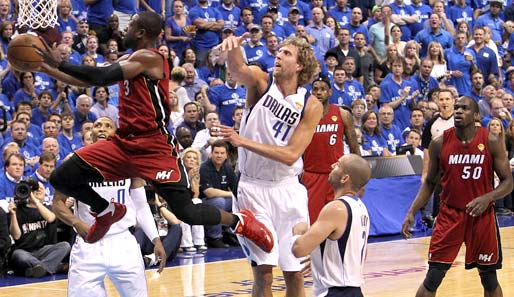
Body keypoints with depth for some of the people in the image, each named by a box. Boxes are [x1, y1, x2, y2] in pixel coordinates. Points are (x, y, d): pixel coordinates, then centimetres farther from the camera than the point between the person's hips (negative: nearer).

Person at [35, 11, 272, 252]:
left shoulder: (148, 58, -13)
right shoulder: (129, 60, 15)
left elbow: (101, 77, -22)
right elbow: (88, 81, 20)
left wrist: (60, 64, -16)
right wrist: (48, 69, 15)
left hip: (155, 147, -8)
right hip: (124, 143, 8)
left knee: (185, 212, -12)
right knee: (61, 178, -4)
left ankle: (240, 221, 15)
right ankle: (108, 211, 22)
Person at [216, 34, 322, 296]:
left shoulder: (311, 106, -4)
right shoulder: (261, 82, -3)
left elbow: (291, 155, -13)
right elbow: (238, 69, -27)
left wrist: (243, 142, -21)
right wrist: (232, 48, -50)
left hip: (288, 189, 2)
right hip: (254, 187, -1)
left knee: (294, 272, 6)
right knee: (263, 270, -8)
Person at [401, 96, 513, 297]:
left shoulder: (491, 142, -8)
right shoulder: (439, 144, -4)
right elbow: (429, 182, 8)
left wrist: (487, 198, -22)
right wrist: (412, 212, -3)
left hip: (482, 216, 0)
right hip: (449, 215, 0)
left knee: (489, 278, 9)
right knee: (432, 278, -4)